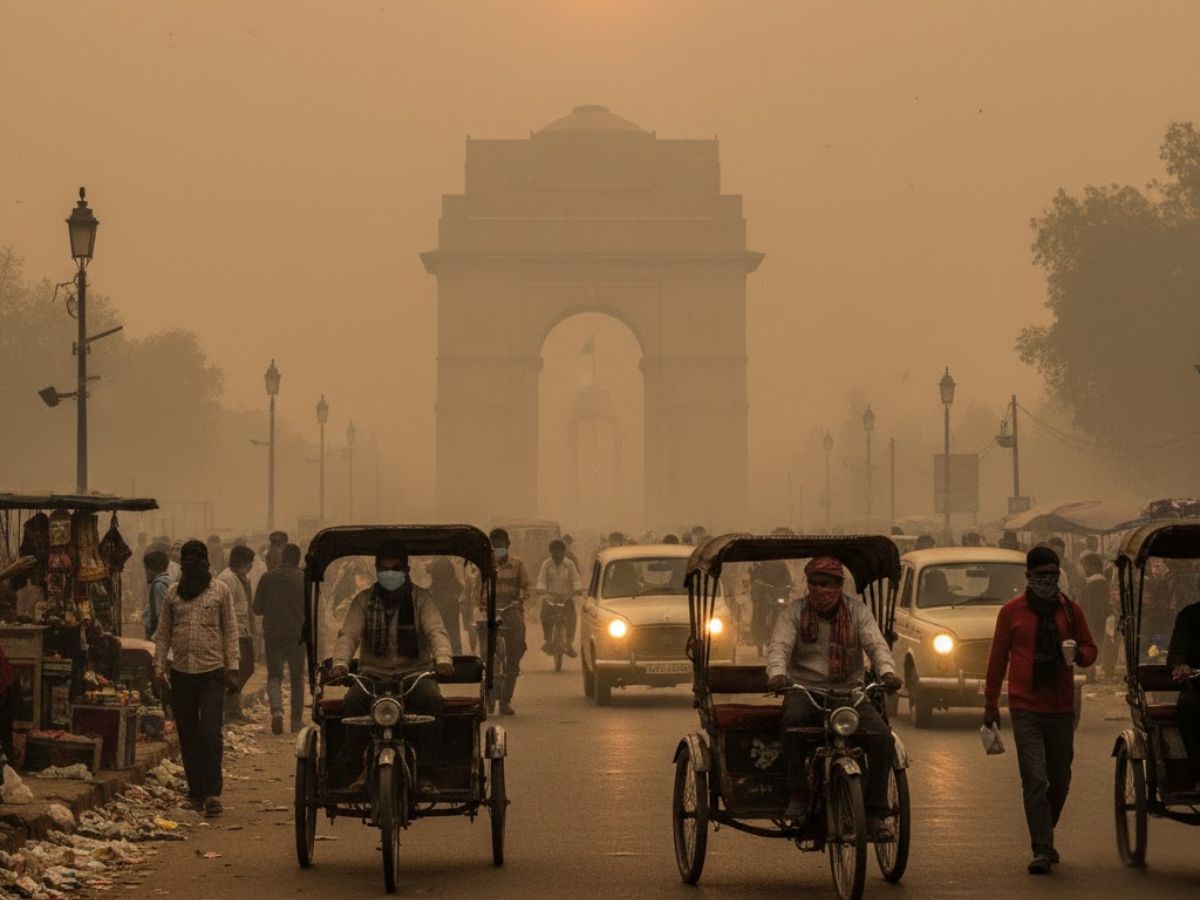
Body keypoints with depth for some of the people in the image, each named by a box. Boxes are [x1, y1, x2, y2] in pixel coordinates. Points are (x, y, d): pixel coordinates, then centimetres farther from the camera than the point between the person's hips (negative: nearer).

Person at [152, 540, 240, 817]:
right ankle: (196, 791, 16)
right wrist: (159, 666, 3)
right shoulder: (173, 593, 10)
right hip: (181, 673, 3)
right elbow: (163, 633, 13)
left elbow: (230, 632, 2)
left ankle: (212, 793, -13)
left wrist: (232, 669, -4)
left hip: (212, 672, -3)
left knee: (210, 733, -13)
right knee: (187, 736, 7)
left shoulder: (220, 591, 3)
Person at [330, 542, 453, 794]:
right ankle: (355, 771, -23)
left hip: (414, 673, -1)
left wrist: (443, 659, -30)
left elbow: (436, 631, -8)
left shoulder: (421, 598, 7)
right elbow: (348, 634, -3)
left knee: (432, 699, -34)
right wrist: (340, 662, -25)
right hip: (373, 675, 1)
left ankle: (425, 775, -28)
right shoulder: (364, 601, 9)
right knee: (354, 700, -33)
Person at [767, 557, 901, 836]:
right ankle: (797, 796, -25)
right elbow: (780, 646, -9)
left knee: (881, 735, -24)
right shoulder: (794, 612, 5)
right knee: (793, 718, -37)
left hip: (849, 692, 2)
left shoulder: (858, 612, 8)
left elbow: (877, 645, -5)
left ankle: (876, 813, -13)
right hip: (804, 689, -1)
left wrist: (887, 671, -28)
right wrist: (777, 673, -32)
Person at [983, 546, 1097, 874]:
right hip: (1025, 710, -3)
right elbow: (997, 658, 9)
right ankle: (1042, 850, -12)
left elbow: (1090, 648, 14)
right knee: (1034, 780, -11)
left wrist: (1078, 655, -11)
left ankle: (1045, 838, 30)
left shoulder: (1070, 610, 9)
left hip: (1061, 708, 3)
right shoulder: (1012, 612, 3)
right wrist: (990, 704, 10)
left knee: (1060, 780, 11)